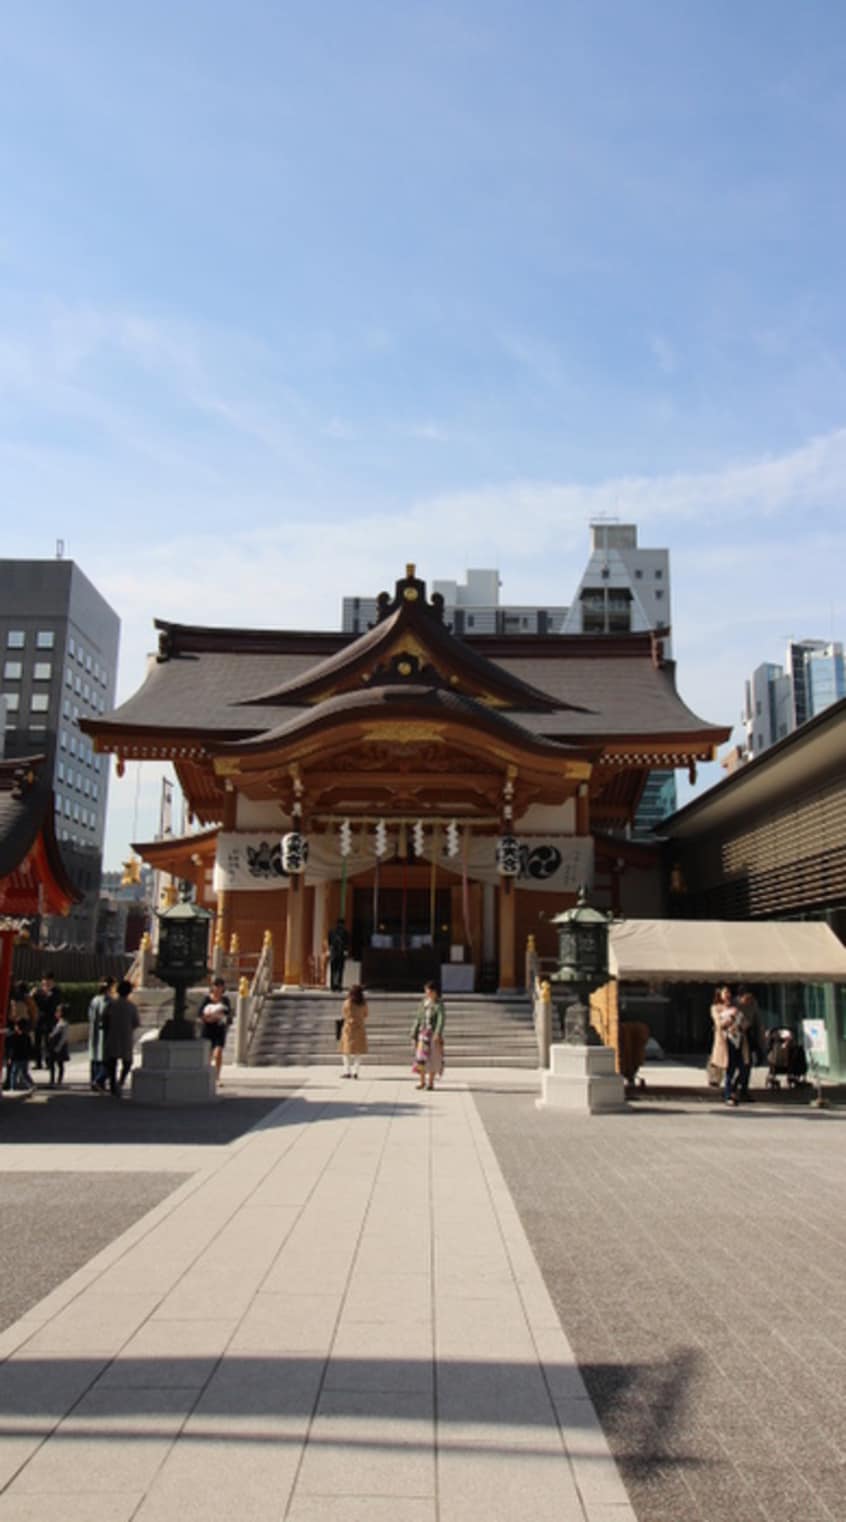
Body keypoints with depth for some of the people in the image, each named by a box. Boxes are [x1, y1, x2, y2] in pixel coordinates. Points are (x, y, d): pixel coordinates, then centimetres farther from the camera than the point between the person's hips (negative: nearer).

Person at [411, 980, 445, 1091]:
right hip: (423, 1034, 5)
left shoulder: (439, 1005, -6)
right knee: (420, 1058, 3)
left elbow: (441, 1020, -16)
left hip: (433, 1035, -5)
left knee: (432, 1059, -1)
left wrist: (438, 1034, -27)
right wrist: (414, 1034, 10)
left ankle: (431, 1083, 8)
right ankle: (422, 1081, 14)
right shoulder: (424, 1004, 10)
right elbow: (419, 1019, 13)